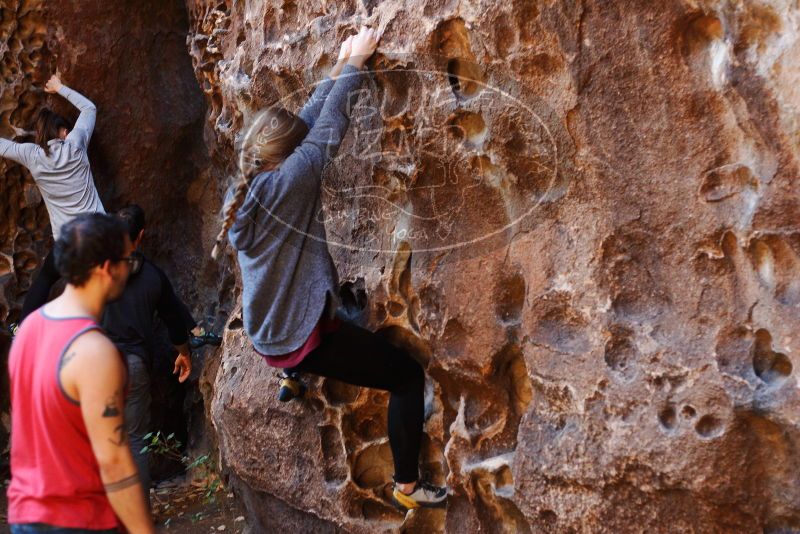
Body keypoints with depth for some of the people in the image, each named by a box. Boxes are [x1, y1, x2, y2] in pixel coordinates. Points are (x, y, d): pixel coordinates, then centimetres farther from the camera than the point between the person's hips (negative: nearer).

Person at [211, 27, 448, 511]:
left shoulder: (240, 190, 1)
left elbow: (306, 121, 8)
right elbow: (328, 128, -13)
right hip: (306, 337, -8)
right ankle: (408, 487, 10)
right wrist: (355, 62, -1)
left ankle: (290, 369, 47)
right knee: (409, 375, 3)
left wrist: (340, 68, 12)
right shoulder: (287, 181, -21)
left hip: (266, 339, 9)